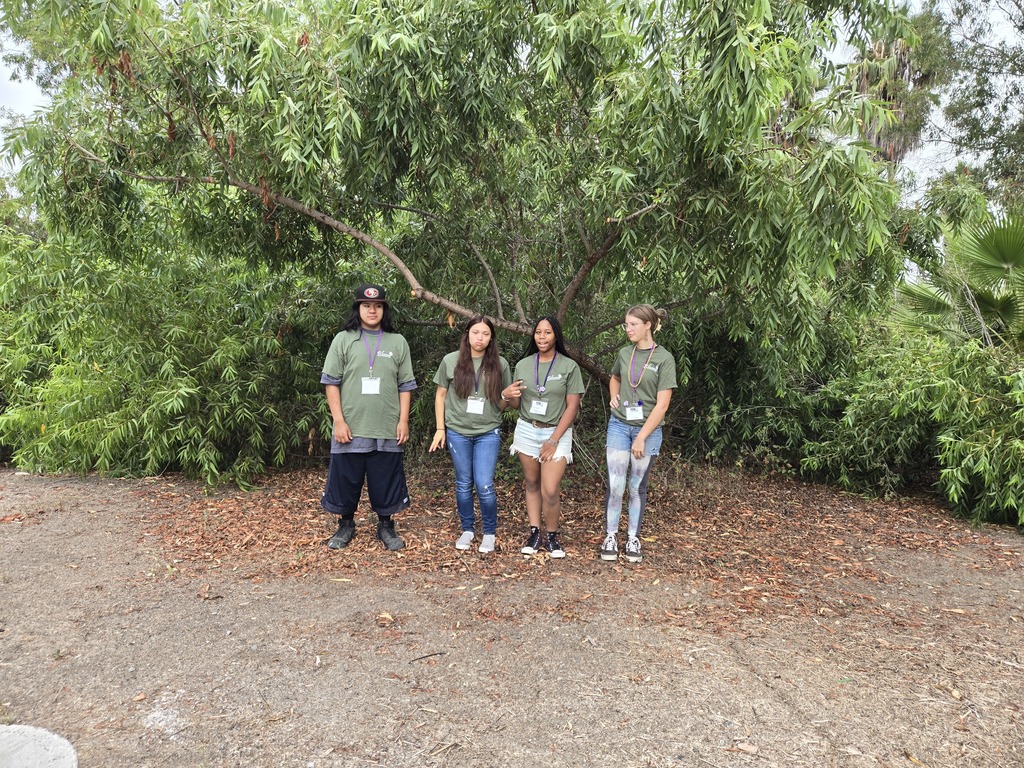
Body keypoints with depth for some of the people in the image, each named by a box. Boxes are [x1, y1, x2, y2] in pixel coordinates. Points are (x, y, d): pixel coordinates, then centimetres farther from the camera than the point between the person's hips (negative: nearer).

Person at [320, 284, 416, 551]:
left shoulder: (398, 342, 6)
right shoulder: (343, 340, 2)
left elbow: (405, 385, 7)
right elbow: (331, 382, 0)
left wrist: (403, 420, -1)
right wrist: (339, 420, -8)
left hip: (387, 429, 1)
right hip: (350, 428, 0)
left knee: (386, 480, 8)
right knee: (346, 479, 9)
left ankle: (386, 526, 25)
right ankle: (346, 526, 28)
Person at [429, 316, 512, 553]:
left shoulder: (500, 364, -1)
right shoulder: (451, 361, -2)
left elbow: (502, 404, 7)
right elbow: (440, 396, 6)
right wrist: (440, 429, 2)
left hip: (488, 433, -1)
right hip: (457, 432, 1)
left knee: (484, 486, -5)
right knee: (463, 484, 10)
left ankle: (490, 533, 16)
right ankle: (467, 530, 28)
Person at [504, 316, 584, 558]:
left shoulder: (569, 366, -4)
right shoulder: (523, 365, 5)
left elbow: (572, 407, -6)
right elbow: (518, 403, 12)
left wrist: (554, 439, -11)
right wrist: (508, 395, -12)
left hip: (557, 432, -3)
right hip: (527, 431, 3)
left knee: (550, 490, -9)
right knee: (531, 484, 9)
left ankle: (552, 535, 12)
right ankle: (534, 533, 21)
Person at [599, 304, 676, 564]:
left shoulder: (664, 358, -8)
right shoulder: (624, 353, 4)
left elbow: (662, 404, -12)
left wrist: (642, 438, -15)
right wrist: (614, 396, 5)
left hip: (648, 429, -2)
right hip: (619, 425, 3)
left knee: (637, 487, 7)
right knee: (615, 484, -3)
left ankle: (633, 539, 20)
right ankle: (610, 537, 10)